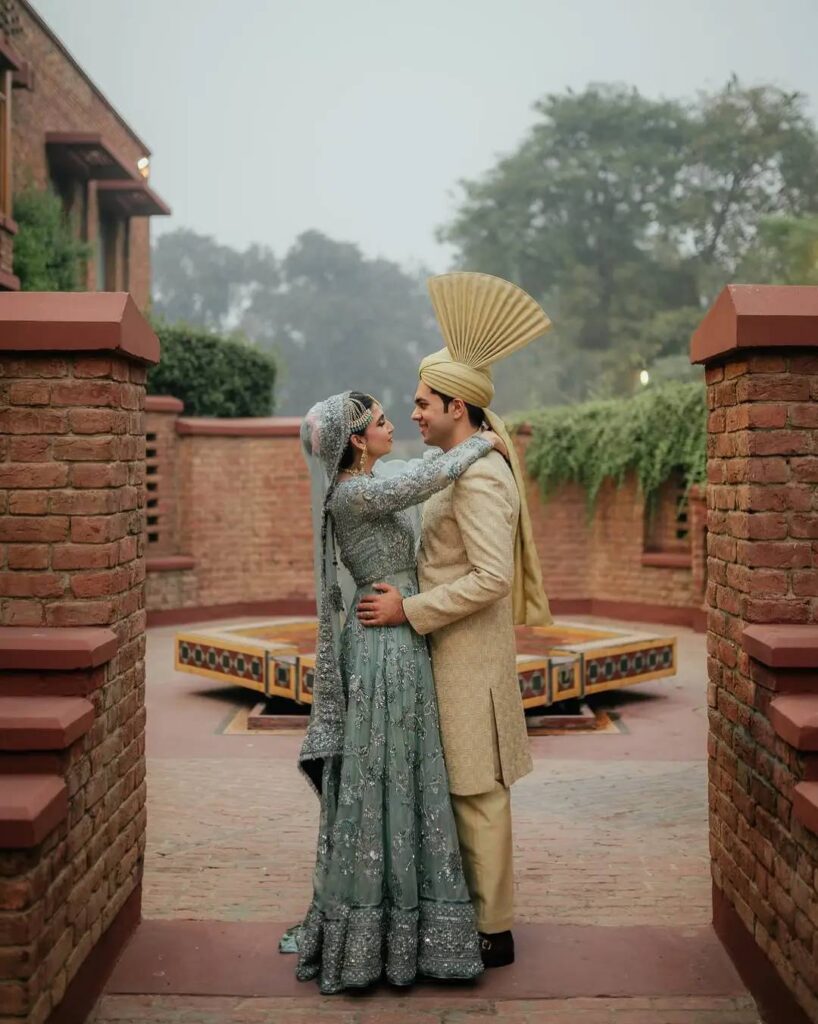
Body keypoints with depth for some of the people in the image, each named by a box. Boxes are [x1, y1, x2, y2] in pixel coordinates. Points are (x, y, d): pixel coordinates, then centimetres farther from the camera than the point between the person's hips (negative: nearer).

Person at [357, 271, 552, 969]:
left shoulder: (479, 475, -19)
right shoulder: (466, 468, 13)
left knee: (477, 791, -1)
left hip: (469, 652, -10)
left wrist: (408, 610, -21)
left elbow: (490, 576, -25)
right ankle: (473, 909, 27)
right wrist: (405, 592, 11)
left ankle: (494, 932, 10)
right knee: (462, 788, 16)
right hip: (452, 649, 10)